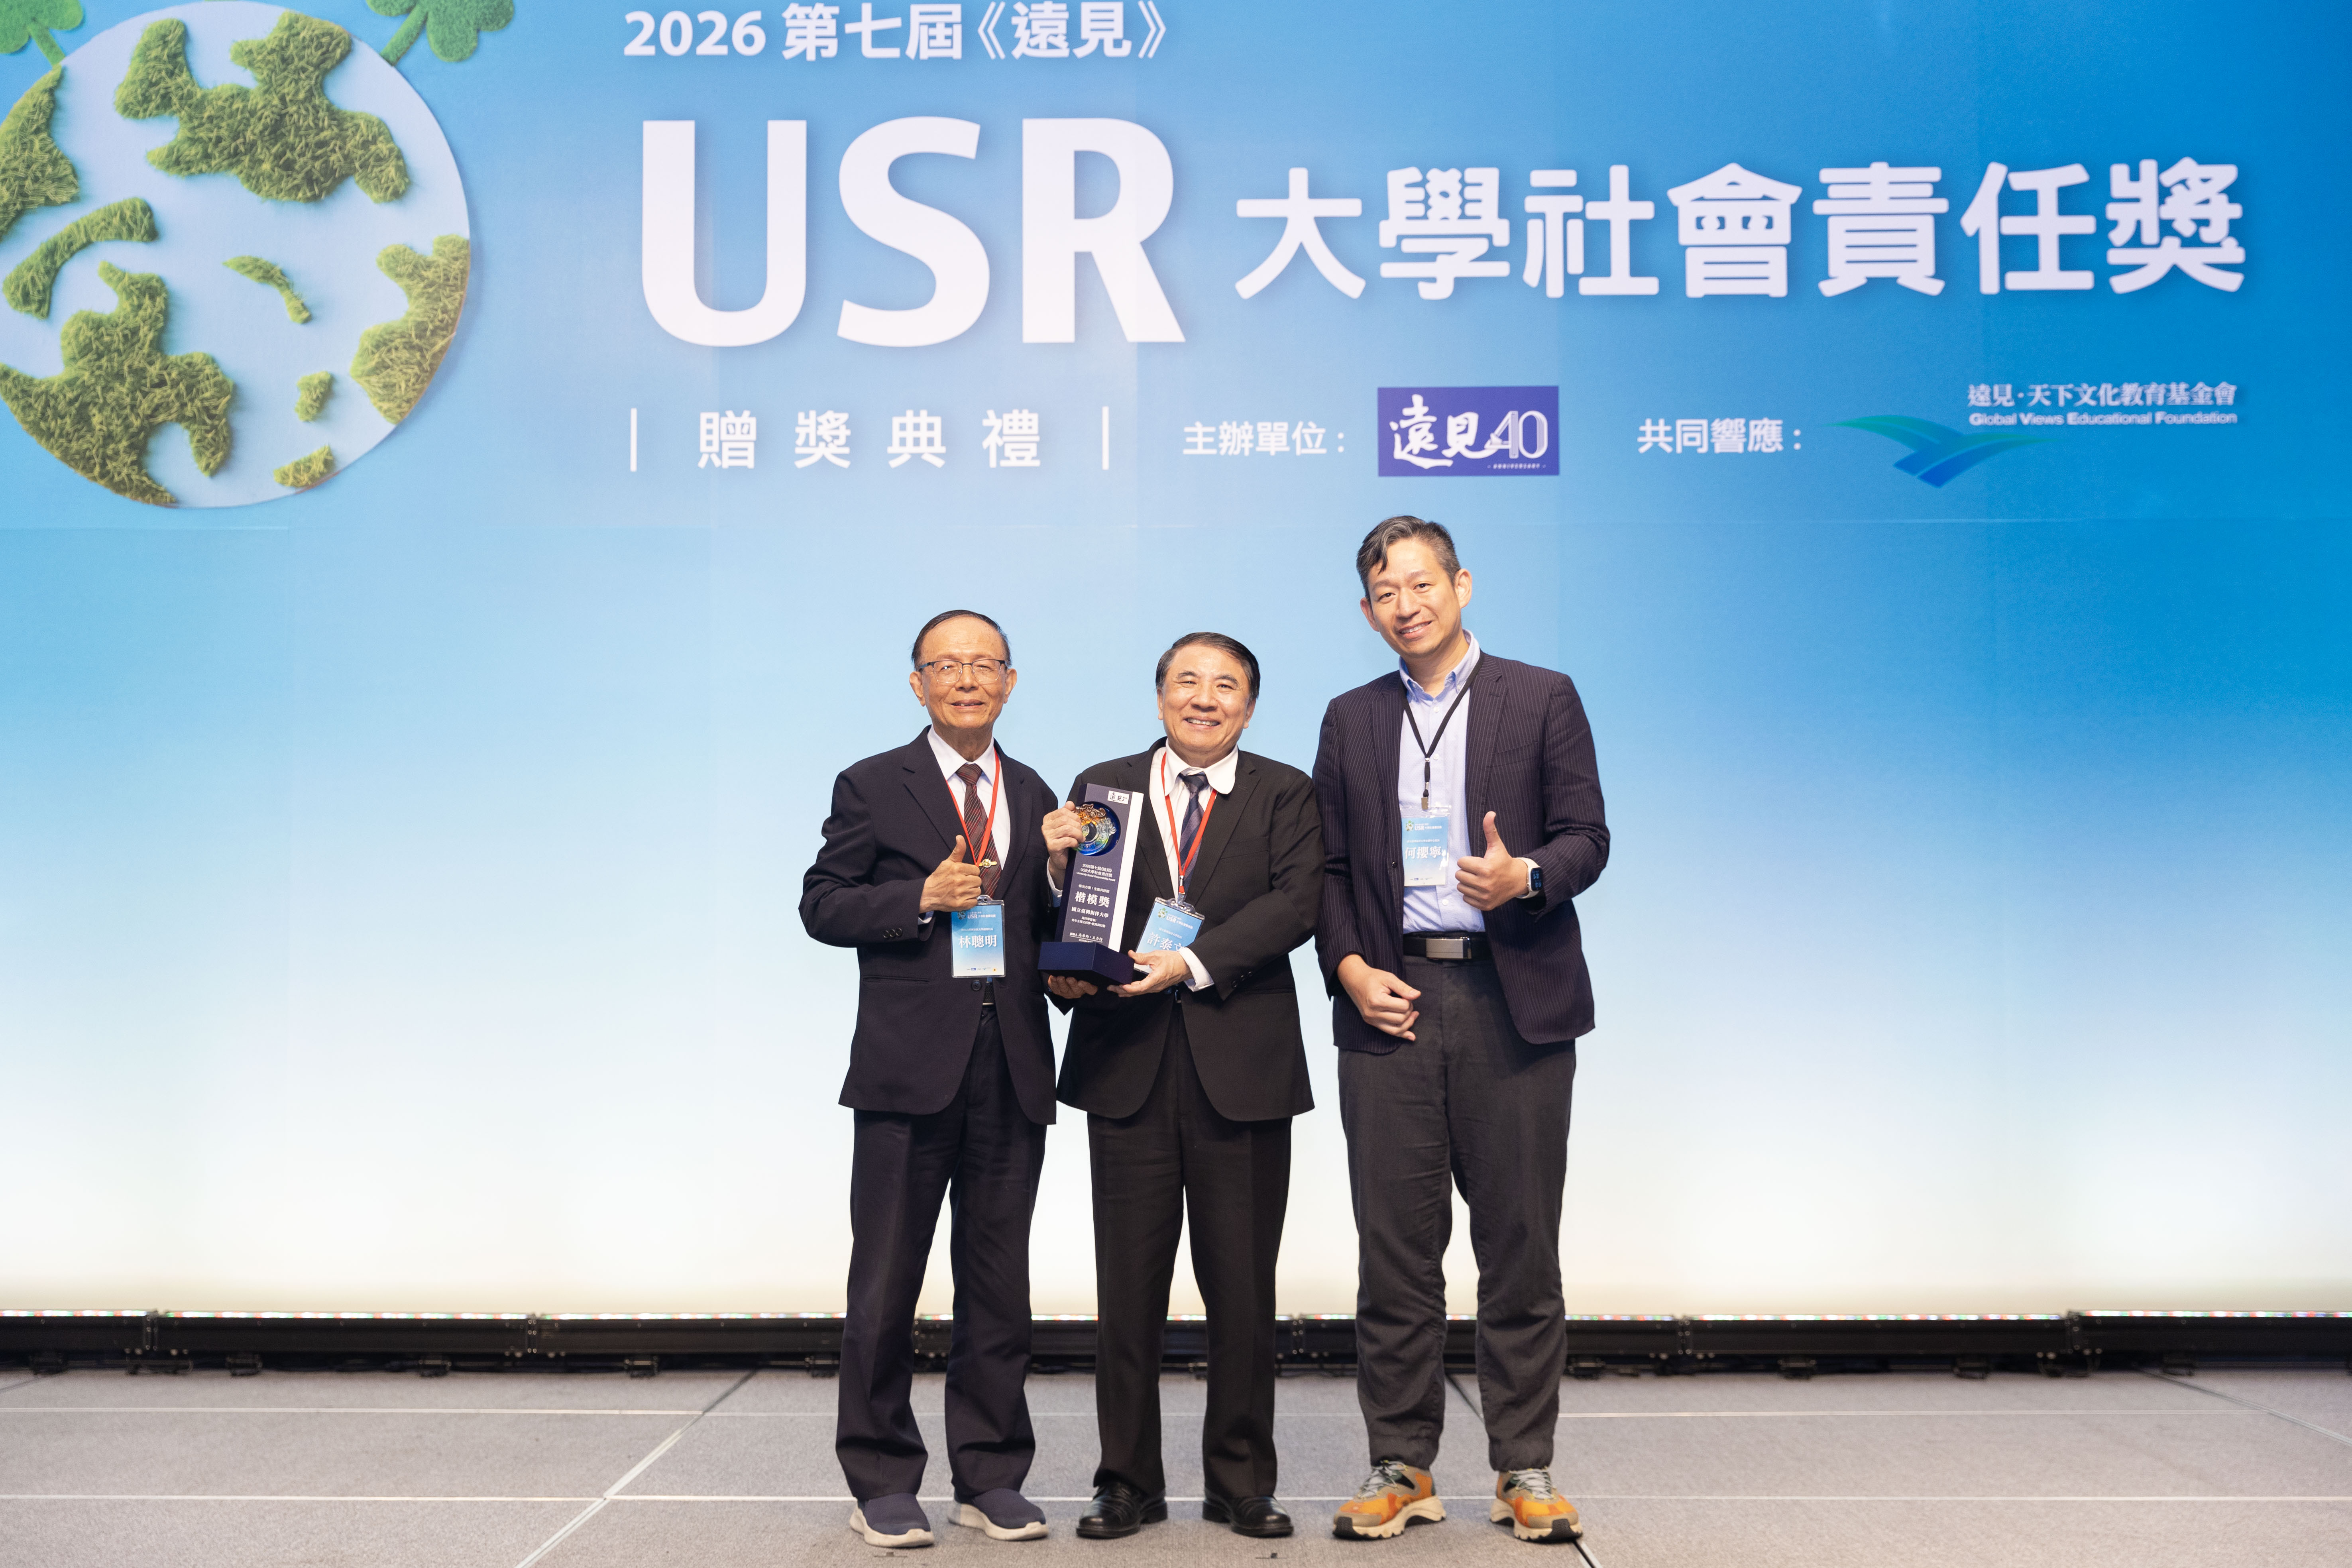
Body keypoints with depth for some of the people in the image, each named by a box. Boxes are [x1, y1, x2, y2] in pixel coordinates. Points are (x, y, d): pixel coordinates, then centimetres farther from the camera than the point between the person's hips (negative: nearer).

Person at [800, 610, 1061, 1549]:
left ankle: (990, 1478, 19)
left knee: (998, 1283, 9)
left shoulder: (1036, 797, 14)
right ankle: (882, 1483, 13)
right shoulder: (872, 787, 4)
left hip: (1012, 1068, 3)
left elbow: (1051, 926, 15)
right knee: (886, 1284, 2)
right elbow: (822, 906, -1)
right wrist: (923, 897, -14)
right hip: (909, 1066, -3)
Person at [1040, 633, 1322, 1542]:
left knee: (1243, 1289, 6)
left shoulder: (1285, 795, 7)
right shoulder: (1103, 788, 10)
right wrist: (1061, 868, -16)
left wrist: (1193, 962, -19)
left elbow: (1296, 903, -8)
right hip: (1128, 1062, 1)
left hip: (1242, 1066, -1)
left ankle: (1241, 1484, 19)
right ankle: (1128, 1484, 17)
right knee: (1128, 1287, 5)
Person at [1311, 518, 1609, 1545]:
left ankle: (1525, 1469, 13)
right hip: (1390, 1001, 2)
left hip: (1513, 1001, -2)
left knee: (1520, 1245, 2)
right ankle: (1401, 1467, 14)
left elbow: (1587, 836, 1)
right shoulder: (1351, 721, 15)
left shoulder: (1541, 699, 6)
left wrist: (1525, 876, -19)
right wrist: (1349, 968, -1)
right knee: (1395, 1247, 4)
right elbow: (1329, 866, 14)